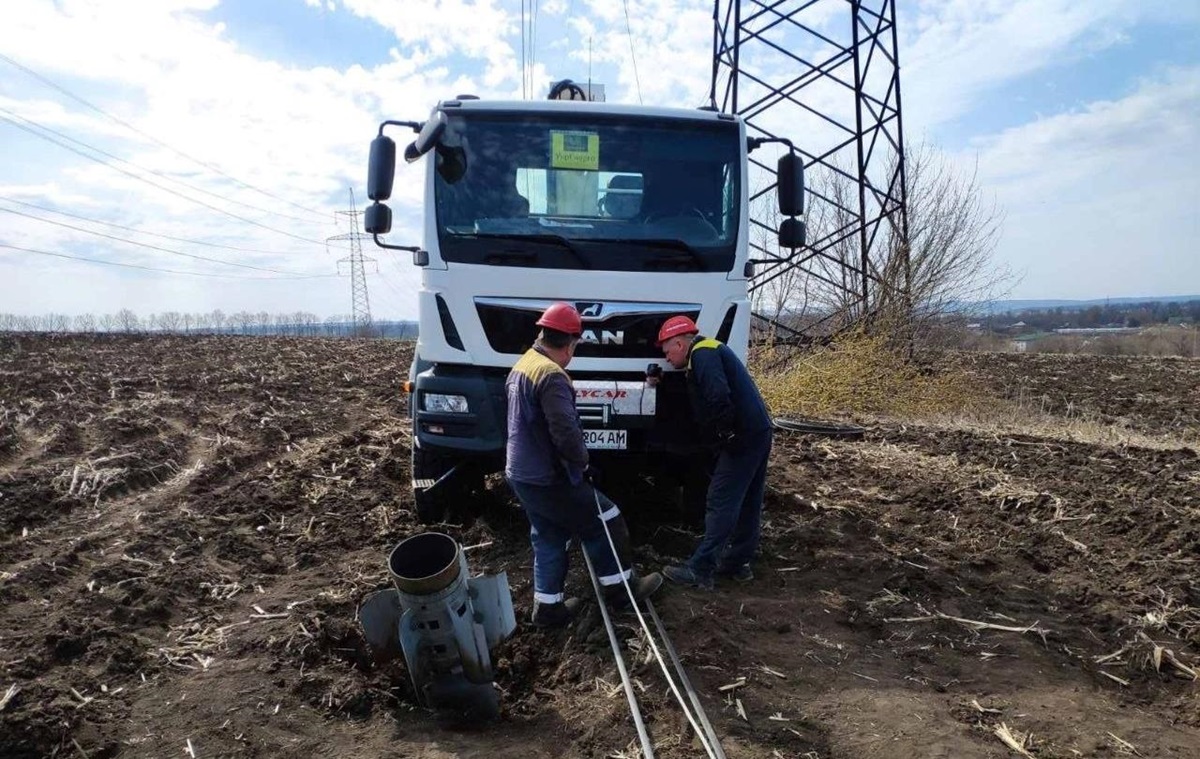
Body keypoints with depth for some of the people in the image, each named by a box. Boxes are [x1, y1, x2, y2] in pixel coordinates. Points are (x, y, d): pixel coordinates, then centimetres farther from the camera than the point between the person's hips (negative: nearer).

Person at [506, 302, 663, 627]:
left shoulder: (522, 366, 10)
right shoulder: (551, 375, -23)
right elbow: (565, 431, -30)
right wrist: (582, 461, -12)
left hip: (522, 474, 10)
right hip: (549, 479, -9)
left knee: (548, 538, 19)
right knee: (606, 521, 7)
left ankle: (548, 606, 24)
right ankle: (620, 585, 21)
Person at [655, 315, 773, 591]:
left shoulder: (703, 354, -12)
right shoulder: (710, 351, 20)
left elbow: (719, 396, -27)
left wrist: (726, 433, -18)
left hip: (743, 437, -10)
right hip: (757, 433, 10)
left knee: (721, 503, -7)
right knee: (747, 503, 14)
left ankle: (699, 570, -2)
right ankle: (738, 563, 24)